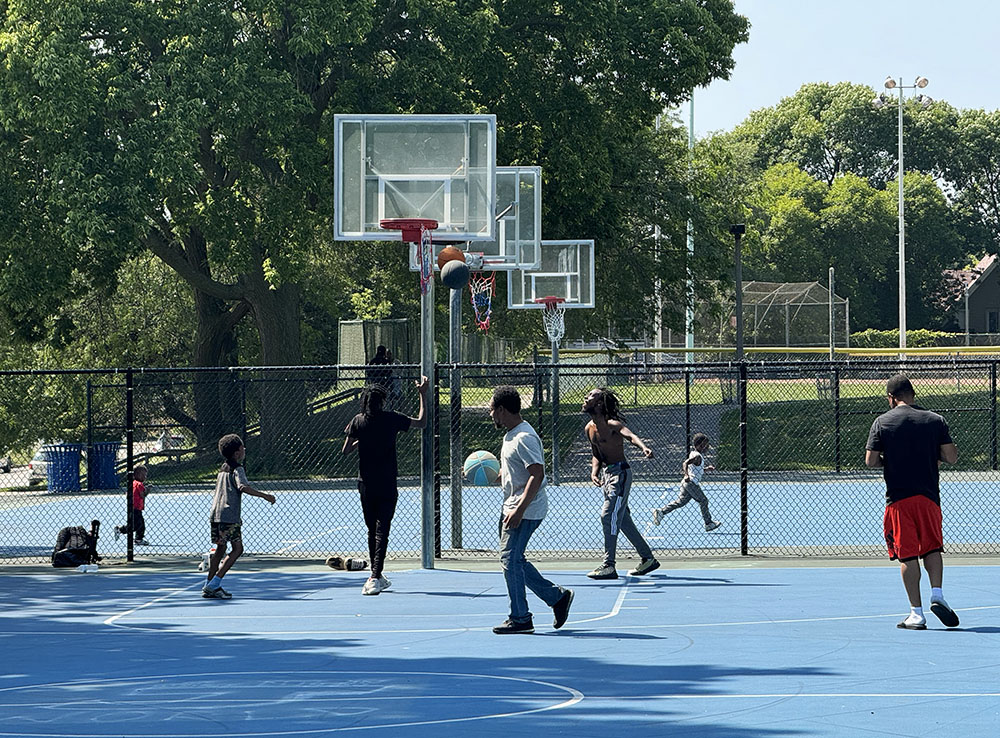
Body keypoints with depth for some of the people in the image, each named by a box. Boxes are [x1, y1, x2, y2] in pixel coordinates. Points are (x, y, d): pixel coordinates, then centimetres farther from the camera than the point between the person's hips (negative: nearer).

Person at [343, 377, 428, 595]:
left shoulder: (358, 421, -2)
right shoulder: (391, 419, -7)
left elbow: (345, 450, 2)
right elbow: (421, 422, 4)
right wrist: (423, 395, 13)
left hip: (365, 485, 3)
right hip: (386, 485, -3)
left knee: (372, 530, 15)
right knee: (381, 530, -5)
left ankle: (377, 577, 22)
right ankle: (375, 577, -18)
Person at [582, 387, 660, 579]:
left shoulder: (612, 424, -17)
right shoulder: (589, 429, 9)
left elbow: (630, 435, -37)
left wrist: (644, 447, -58)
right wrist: (594, 472, -1)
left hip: (620, 472, -9)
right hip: (606, 474, 9)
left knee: (608, 515, -16)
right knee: (623, 519, 13)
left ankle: (609, 565, -14)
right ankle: (648, 558, 24)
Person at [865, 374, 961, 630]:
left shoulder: (882, 422, -2)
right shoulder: (935, 420, 2)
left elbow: (871, 460, -5)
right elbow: (951, 457, -2)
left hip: (898, 498, -1)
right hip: (929, 496, 1)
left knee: (907, 555, 1)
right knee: (932, 548, 14)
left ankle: (916, 613, -1)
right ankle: (937, 594, -6)